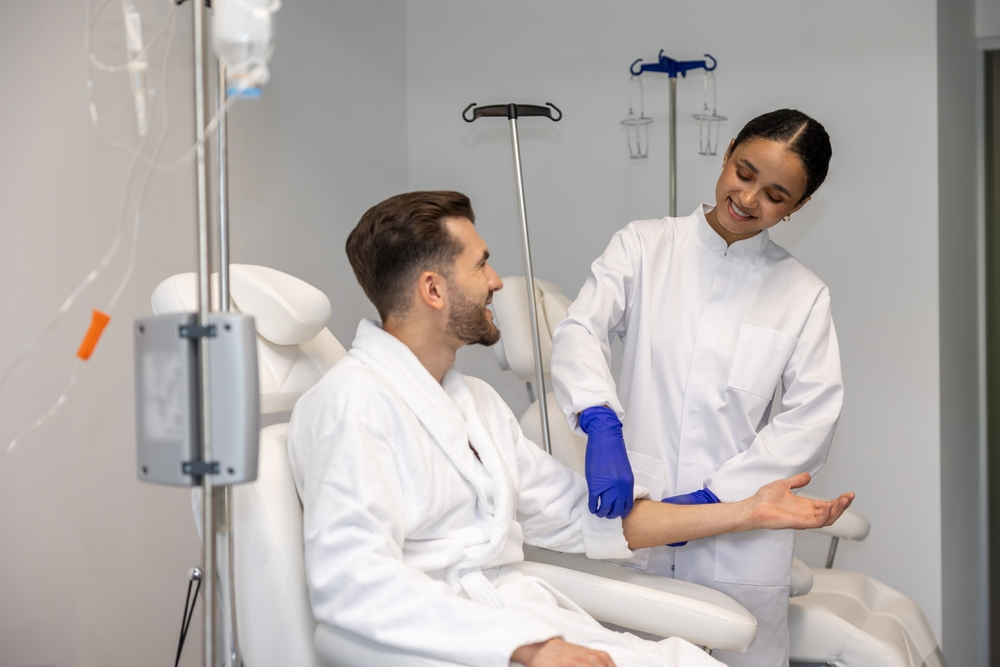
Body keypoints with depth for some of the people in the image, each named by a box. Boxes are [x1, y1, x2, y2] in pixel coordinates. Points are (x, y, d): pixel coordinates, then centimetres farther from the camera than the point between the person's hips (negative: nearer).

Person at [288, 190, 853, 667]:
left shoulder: (477, 400, 21)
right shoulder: (355, 400, -8)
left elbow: (582, 516, 23)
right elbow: (351, 579, -20)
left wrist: (746, 513, 20)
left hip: (526, 616, 8)